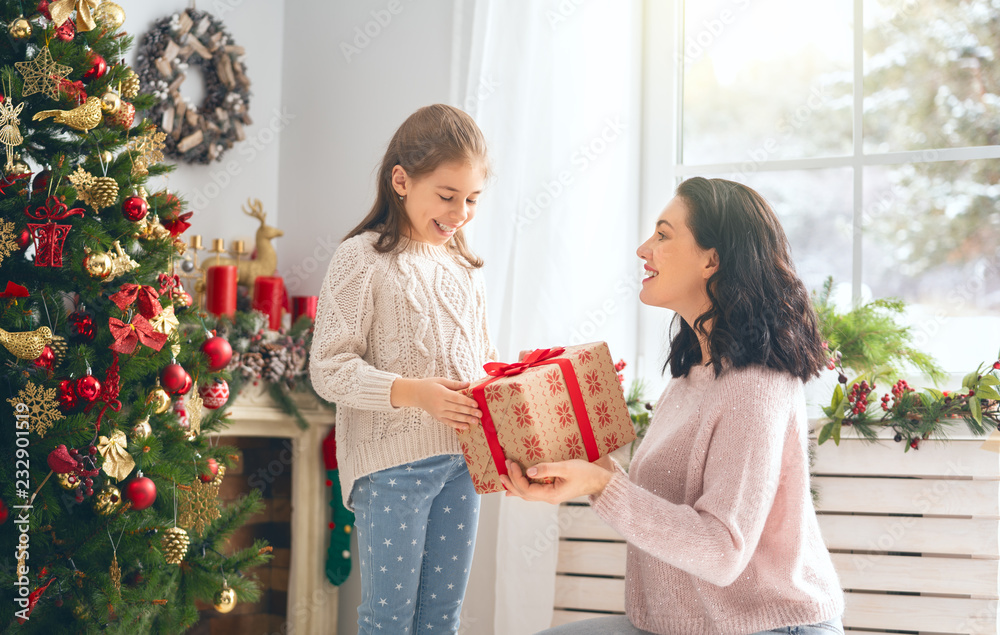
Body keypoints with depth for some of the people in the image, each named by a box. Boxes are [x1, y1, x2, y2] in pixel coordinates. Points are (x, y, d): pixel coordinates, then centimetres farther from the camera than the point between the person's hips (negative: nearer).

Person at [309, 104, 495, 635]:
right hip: (392, 461, -6)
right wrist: (413, 393, -25)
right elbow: (330, 368, -14)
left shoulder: (464, 265, 13)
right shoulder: (362, 259, -8)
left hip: (461, 458, 6)